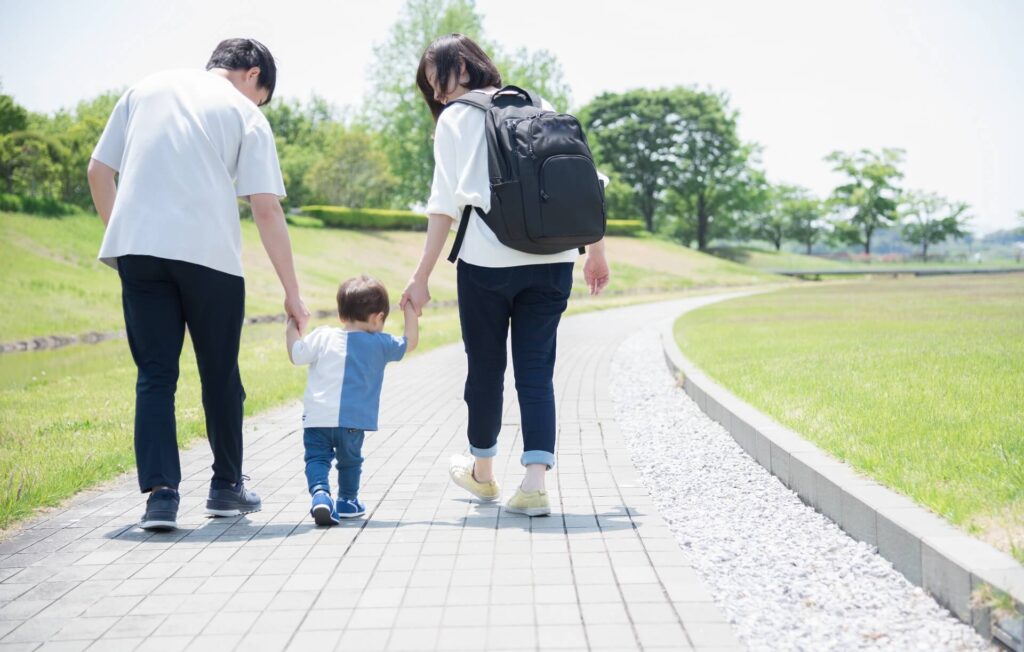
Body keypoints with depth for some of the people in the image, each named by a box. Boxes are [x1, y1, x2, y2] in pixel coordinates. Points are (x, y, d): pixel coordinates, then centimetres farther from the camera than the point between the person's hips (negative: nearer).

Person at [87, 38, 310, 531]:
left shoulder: (146, 89, 17)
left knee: (155, 375, 5)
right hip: (209, 254, -2)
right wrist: (292, 294, 1)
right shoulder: (245, 115, 6)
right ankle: (226, 486, 23)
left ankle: (160, 493, -8)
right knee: (220, 374, 12)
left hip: (137, 249, 3)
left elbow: (98, 171, 14)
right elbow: (266, 210, -1)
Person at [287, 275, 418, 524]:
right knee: (350, 460, 21)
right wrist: (410, 309, 22)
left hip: (316, 419, 0)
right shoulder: (379, 344, 2)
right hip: (352, 421, 0)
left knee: (316, 457, 4)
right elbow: (410, 342, 13)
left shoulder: (323, 336, 3)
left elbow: (296, 355, 3)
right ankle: (347, 501, 34)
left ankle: (320, 493, -21)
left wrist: (292, 328, 19)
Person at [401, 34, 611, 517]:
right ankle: (535, 483, -5)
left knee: (485, 367, 14)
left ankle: (482, 473, 32)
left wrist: (422, 276, -4)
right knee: (536, 369, 7)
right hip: (553, 261, 3)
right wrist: (597, 252, 17)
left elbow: (446, 204, -6)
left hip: (487, 263, -3)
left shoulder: (455, 120, 2)